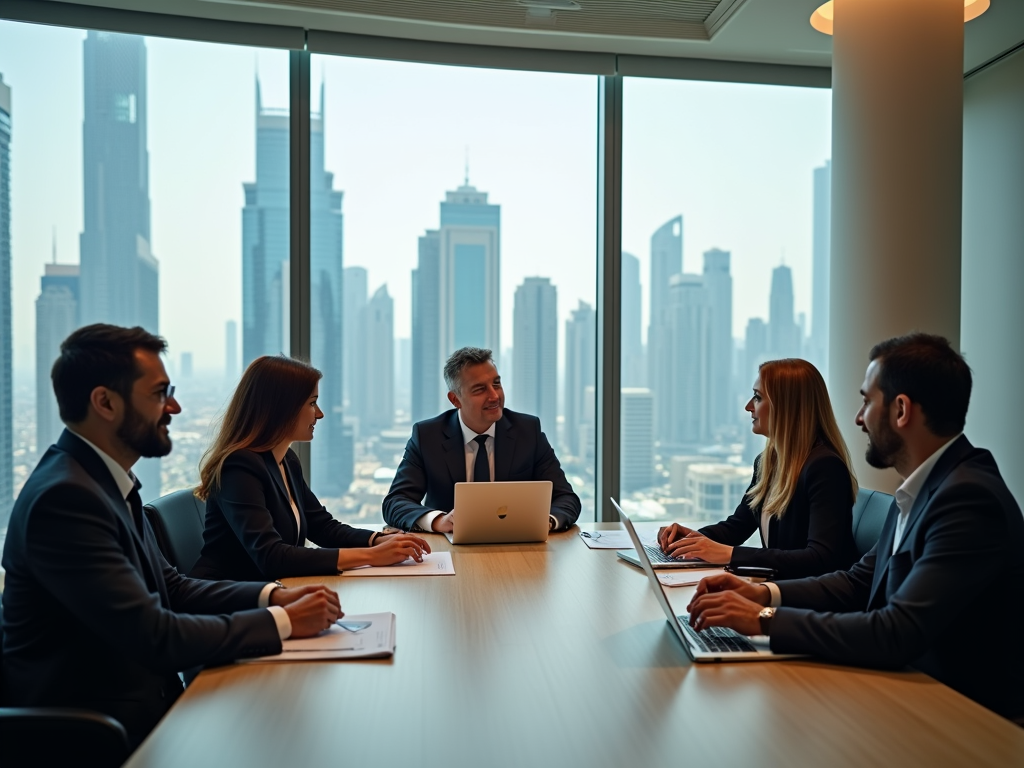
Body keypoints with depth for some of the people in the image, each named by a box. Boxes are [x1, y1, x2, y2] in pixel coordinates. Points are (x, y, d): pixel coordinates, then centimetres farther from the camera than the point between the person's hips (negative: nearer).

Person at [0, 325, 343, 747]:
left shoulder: (102, 478, 5)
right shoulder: (64, 497, -23)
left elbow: (170, 586, 10)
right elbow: (154, 637, -25)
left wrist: (271, 595, -3)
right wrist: (282, 622, -16)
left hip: (141, 701, 8)